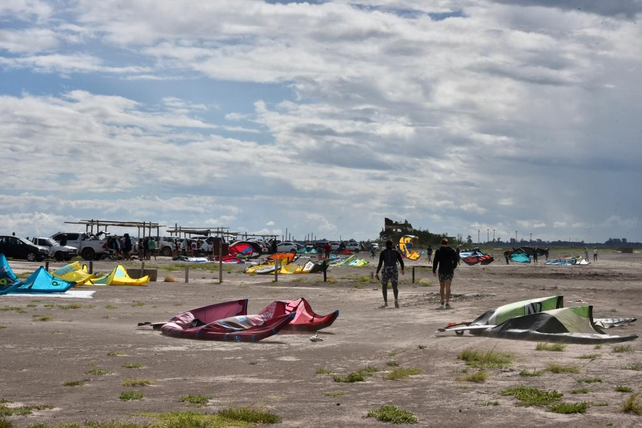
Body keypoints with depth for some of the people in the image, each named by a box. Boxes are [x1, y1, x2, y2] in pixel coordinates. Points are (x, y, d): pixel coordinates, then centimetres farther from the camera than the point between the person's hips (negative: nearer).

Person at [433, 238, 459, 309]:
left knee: (442, 287, 15)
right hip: (450, 271, 0)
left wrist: (434, 270, 1)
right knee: (448, 288, -3)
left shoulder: (438, 251, -3)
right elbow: (456, 260, 6)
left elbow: (435, 261, -5)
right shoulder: (452, 250, 0)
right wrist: (453, 267, 20)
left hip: (441, 271, 0)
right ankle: (447, 303, -14)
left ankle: (442, 303, 21)